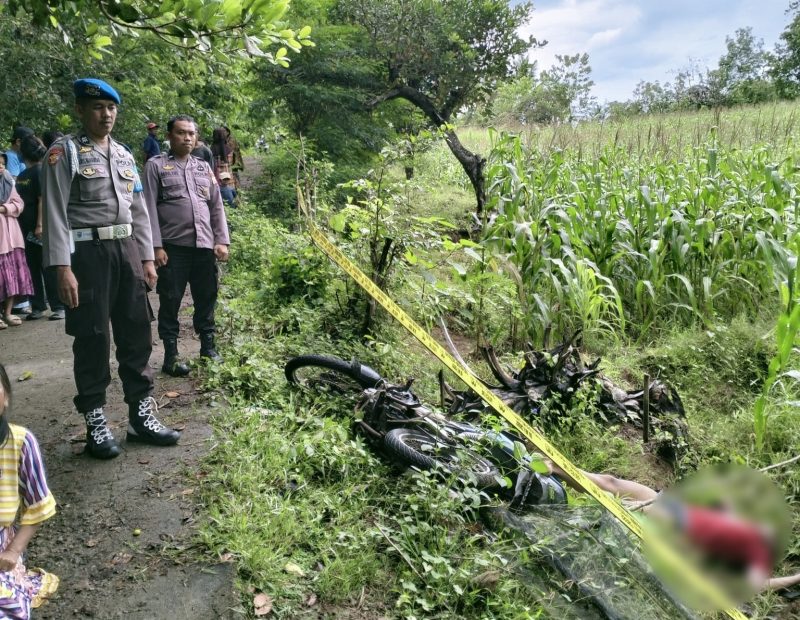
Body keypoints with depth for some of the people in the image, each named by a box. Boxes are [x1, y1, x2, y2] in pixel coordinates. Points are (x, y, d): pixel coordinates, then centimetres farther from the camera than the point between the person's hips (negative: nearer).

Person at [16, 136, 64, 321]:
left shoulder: (41, 171, -8)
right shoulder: (22, 175, 15)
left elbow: (43, 200, -14)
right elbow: (19, 200, 19)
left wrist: (40, 225, -20)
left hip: (39, 228, -8)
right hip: (27, 228, 8)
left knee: (48, 267, -4)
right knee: (32, 268, 10)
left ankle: (58, 306, 1)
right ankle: (38, 306, 16)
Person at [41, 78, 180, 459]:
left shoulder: (124, 155, 16)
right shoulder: (64, 152, -3)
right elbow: (55, 212, -9)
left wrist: (146, 258, 12)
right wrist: (62, 268, -17)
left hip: (127, 249, 6)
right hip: (88, 252, -6)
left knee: (137, 334, 8)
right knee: (92, 339, 1)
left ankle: (141, 415, 19)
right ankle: (95, 422, 13)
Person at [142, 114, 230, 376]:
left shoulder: (204, 167, 17)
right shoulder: (156, 166, 3)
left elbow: (216, 206, 14)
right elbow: (150, 208, -4)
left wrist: (222, 241, 5)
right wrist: (156, 246, -12)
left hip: (204, 245, 4)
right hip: (173, 246, -4)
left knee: (206, 299, 10)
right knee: (170, 302, 2)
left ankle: (208, 348, 23)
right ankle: (171, 355, 10)